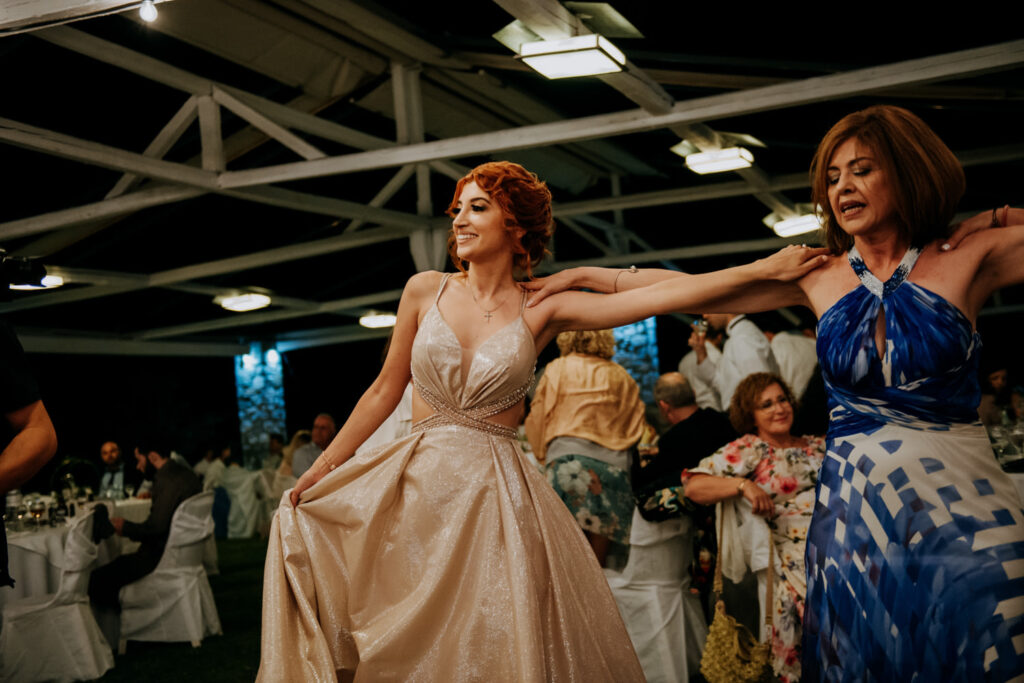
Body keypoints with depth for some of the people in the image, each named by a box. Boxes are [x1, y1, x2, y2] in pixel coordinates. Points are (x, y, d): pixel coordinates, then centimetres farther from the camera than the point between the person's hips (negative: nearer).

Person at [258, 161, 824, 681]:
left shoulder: (542, 311, -1)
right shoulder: (425, 291, 4)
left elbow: (663, 295, -7)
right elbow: (386, 389, 9)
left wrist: (765, 269, -12)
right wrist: (323, 467, 7)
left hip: (496, 494, -1)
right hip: (415, 487, 1)